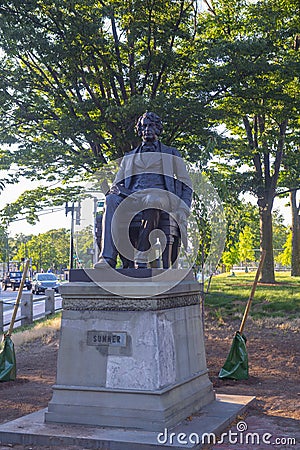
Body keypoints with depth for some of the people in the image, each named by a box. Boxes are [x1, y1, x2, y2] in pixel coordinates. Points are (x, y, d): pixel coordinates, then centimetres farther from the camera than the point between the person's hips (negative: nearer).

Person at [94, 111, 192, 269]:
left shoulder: (171, 154, 26)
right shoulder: (129, 157, 32)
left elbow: (185, 184, 18)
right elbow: (117, 182, 25)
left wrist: (183, 209, -1)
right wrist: (115, 189, -3)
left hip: (159, 193, -2)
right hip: (132, 196, 2)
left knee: (152, 201, -42)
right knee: (111, 200, -34)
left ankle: (141, 256, -43)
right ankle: (107, 258, -46)